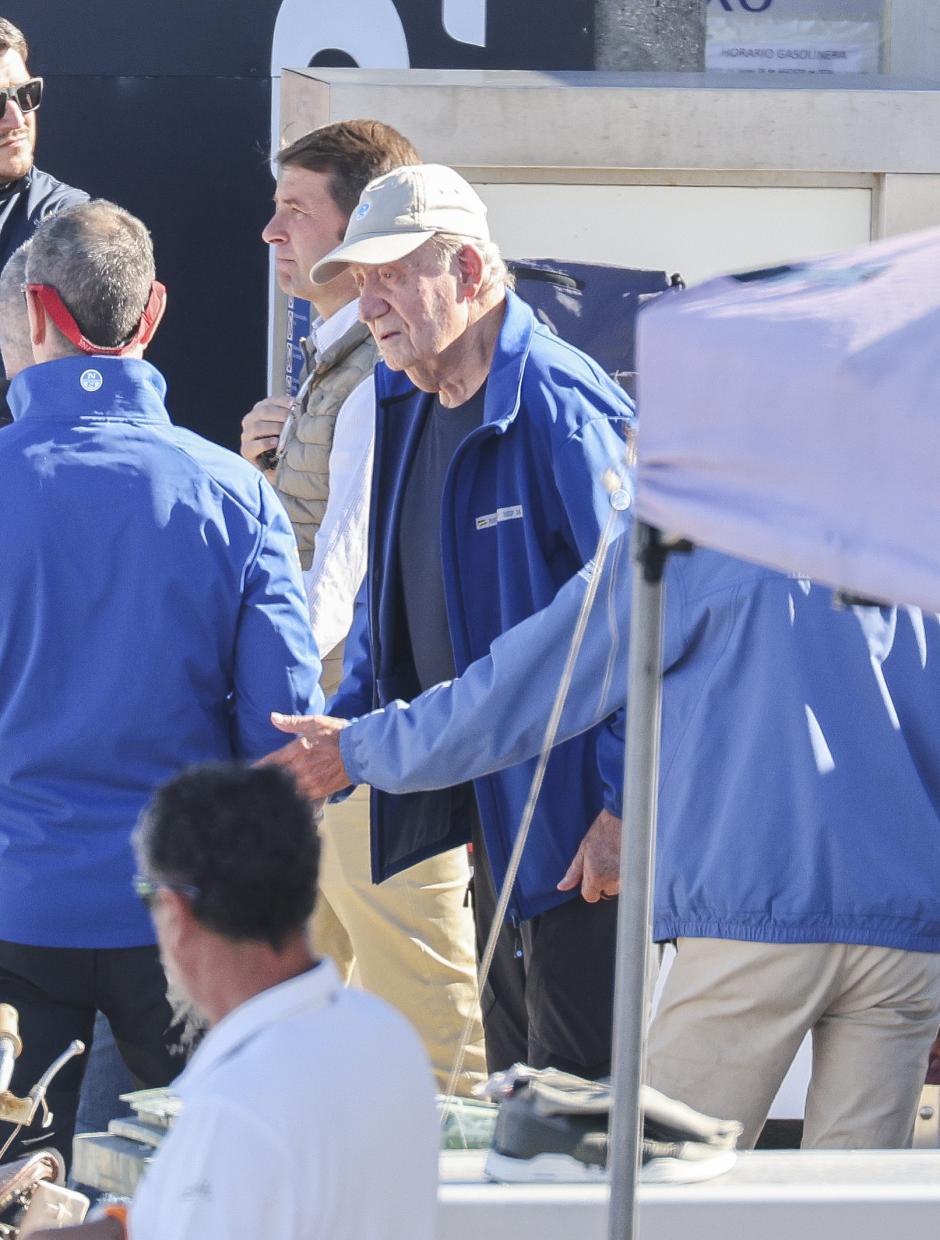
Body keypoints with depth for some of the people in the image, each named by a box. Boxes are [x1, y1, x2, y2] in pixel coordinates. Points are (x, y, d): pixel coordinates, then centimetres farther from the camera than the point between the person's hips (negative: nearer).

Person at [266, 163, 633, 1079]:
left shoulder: (560, 410, -17)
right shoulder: (407, 407, 12)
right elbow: (392, 600, 24)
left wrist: (628, 800, -21)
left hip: (583, 831, -9)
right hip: (494, 821, 9)